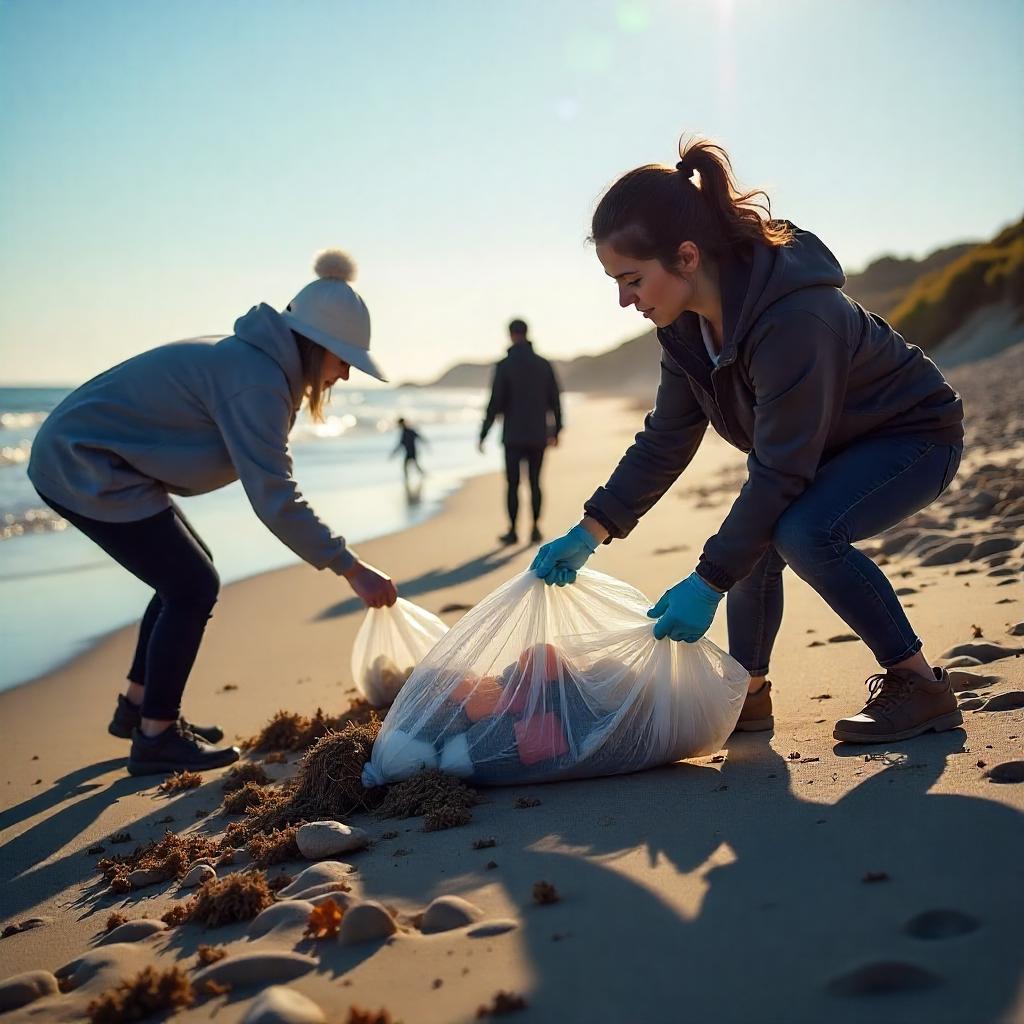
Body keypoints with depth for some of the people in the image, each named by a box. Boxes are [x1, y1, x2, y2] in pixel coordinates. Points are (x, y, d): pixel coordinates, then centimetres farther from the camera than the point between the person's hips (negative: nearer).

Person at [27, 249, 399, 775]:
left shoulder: (252, 359, 8)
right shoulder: (257, 380, -24)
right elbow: (273, 497, -29)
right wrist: (352, 568, -28)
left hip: (77, 457, 10)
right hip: (84, 467, -10)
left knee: (188, 579, 15)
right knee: (193, 588, -6)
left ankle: (137, 707, 27)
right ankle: (156, 738, 5)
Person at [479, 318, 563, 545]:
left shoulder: (504, 366, -7)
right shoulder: (544, 365, 3)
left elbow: (495, 404, -10)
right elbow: (555, 401, 5)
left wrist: (483, 435, -3)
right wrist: (555, 431, 16)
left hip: (513, 436, -3)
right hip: (538, 436, 3)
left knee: (513, 484, 4)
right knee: (535, 482, 11)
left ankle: (513, 531, 3)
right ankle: (535, 528, 4)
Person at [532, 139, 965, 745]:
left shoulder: (794, 319, -38)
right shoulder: (688, 323, -11)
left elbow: (779, 472, -34)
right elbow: (665, 441, -2)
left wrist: (707, 583, -30)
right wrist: (590, 533, -6)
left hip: (918, 434, -8)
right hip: (831, 444, 8)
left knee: (804, 531, -29)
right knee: (754, 539, -3)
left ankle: (921, 686, -15)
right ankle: (749, 694, 13)